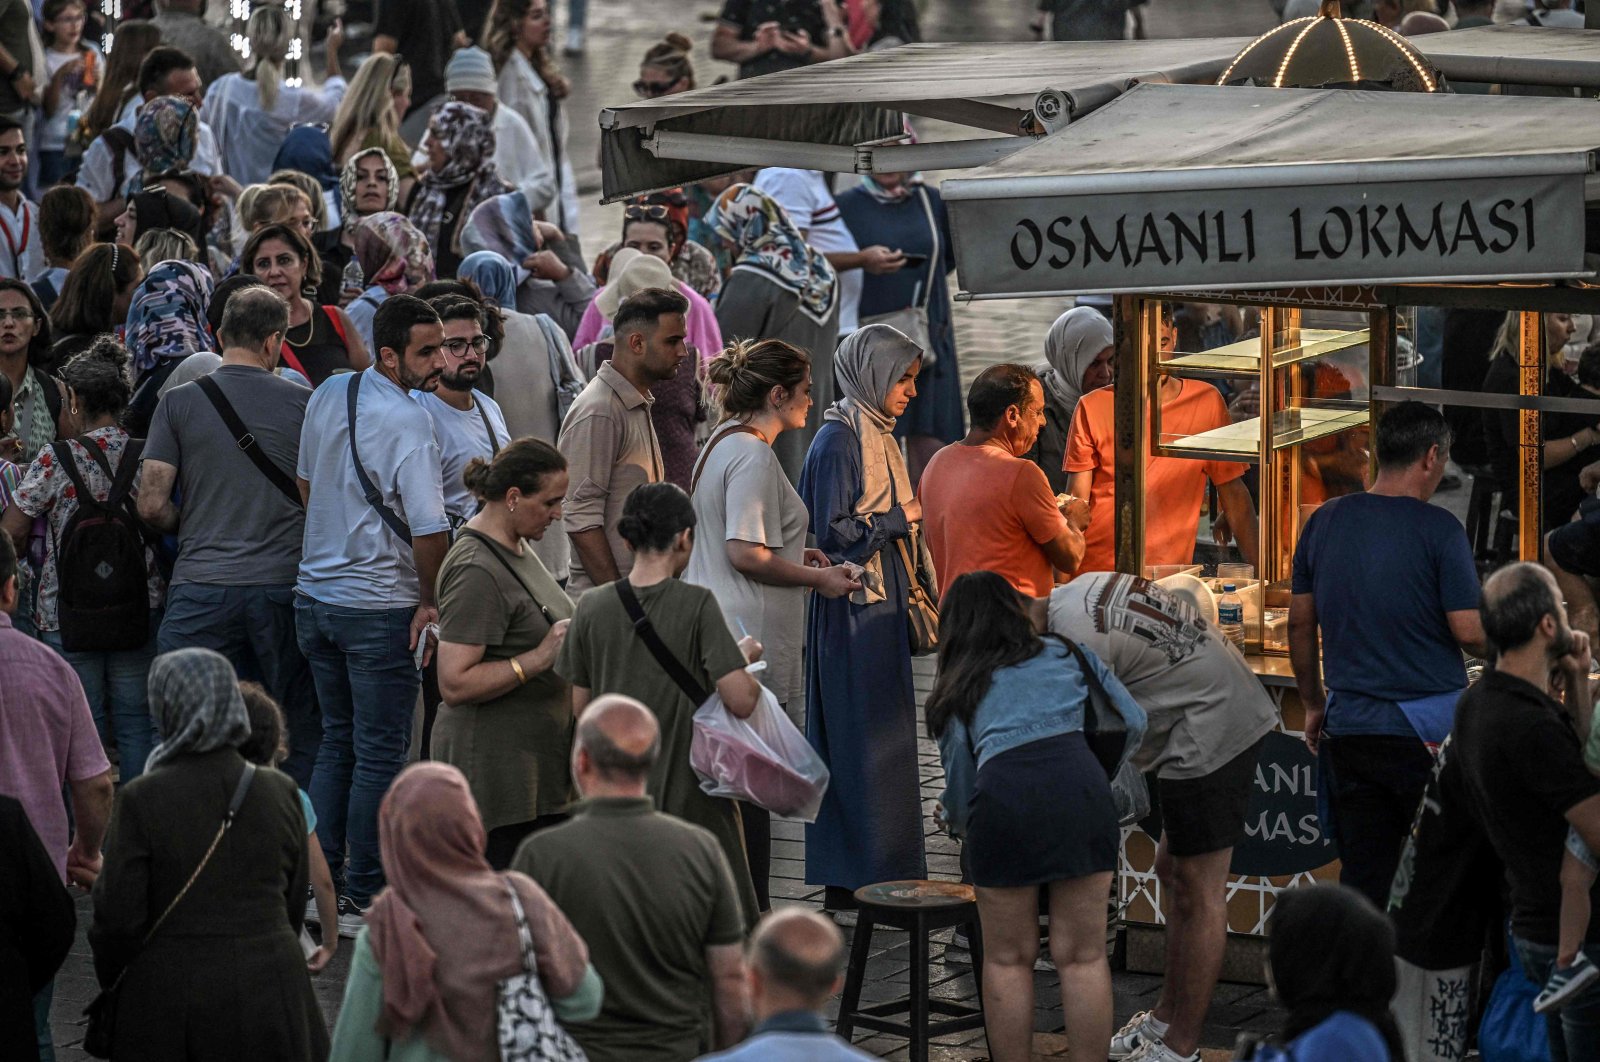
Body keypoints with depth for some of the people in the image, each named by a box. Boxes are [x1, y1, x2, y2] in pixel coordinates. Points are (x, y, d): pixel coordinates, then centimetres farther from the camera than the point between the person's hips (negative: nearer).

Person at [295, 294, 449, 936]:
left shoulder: (327, 397, 5)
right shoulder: (408, 421, -18)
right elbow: (428, 529, -22)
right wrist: (431, 600, -7)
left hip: (315, 593, 8)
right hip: (380, 606, -7)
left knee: (337, 740, 18)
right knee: (380, 754, 1)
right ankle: (363, 900, 4)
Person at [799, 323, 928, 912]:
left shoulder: (878, 437, 15)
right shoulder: (838, 441, -14)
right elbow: (831, 532, -19)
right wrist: (902, 516, -13)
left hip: (882, 607, 10)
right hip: (851, 614, -10)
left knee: (885, 740, 10)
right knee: (863, 742, -8)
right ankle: (853, 884, -5)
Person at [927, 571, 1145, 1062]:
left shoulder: (954, 694, 24)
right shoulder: (1069, 656, 26)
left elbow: (960, 787, 22)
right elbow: (1133, 723, 25)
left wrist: (955, 818, 46)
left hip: (1003, 794, -1)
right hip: (1080, 786, 1)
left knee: (1007, 960, 12)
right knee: (1082, 956, 8)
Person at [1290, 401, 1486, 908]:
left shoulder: (1325, 521, 6)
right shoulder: (1437, 528, -11)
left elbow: (1300, 624, 12)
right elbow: (1469, 632, -12)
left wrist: (1314, 705, 22)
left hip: (1349, 726, 5)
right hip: (1429, 727, -5)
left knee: (1362, 874, 6)